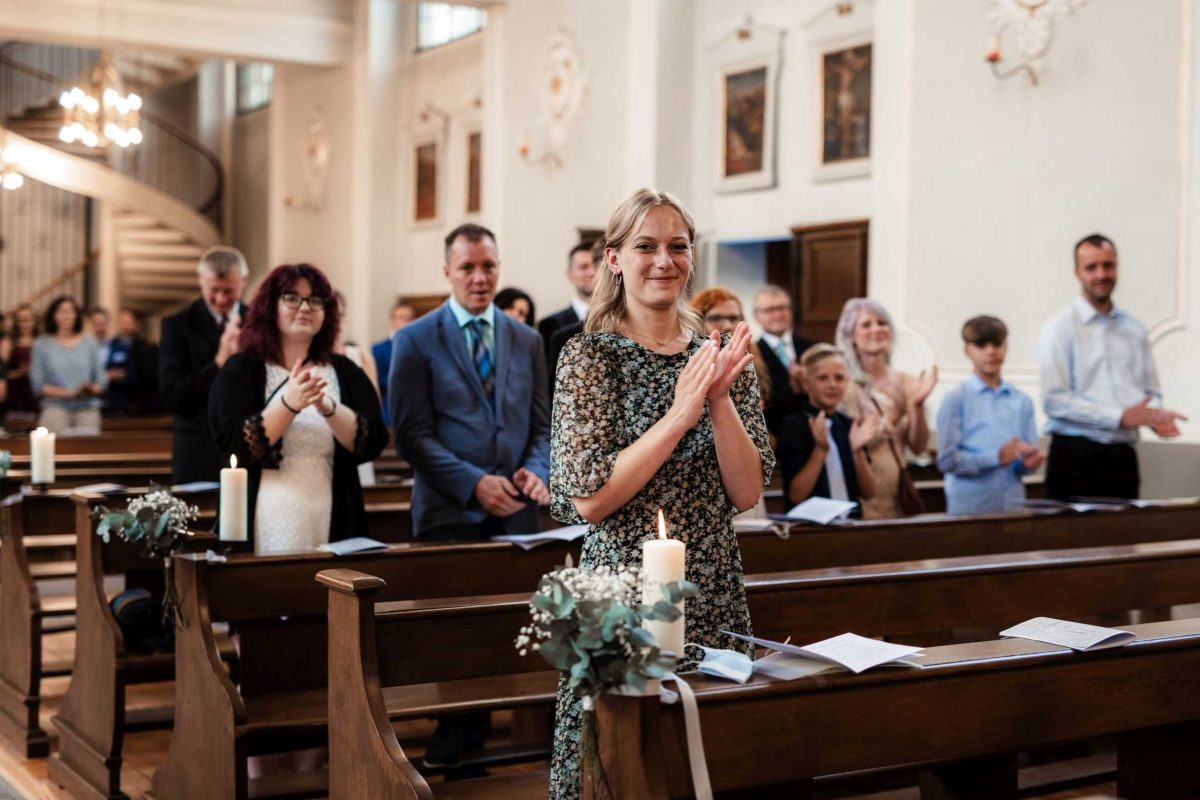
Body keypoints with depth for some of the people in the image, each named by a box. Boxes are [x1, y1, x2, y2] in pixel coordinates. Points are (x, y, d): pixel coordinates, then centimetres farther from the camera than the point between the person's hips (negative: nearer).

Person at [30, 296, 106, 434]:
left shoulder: (89, 342, 10)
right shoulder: (42, 344, 5)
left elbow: (100, 379, 10)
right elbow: (38, 386, 0)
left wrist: (92, 390, -13)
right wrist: (69, 393, -12)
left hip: (88, 409, 2)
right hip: (56, 409, -1)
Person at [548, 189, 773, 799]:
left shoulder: (721, 356, 6)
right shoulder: (590, 356, -6)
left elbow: (746, 493, 0)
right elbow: (588, 498, -15)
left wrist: (720, 400, -14)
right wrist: (682, 412, -18)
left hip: (714, 594, 4)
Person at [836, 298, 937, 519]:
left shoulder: (905, 382, 6)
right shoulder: (845, 384, -8)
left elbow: (918, 446, 4)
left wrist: (918, 406, -11)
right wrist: (889, 418, -23)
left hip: (899, 495, 4)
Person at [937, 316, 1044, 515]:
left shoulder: (1022, 401, 8)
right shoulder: (956, 399, -2)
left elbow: (1028, 457, 11)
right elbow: (947, 460, -9)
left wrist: (1028, 462, -11)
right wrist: (996, 457, -18)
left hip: (1013, 505, 3)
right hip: (969, 508, -3)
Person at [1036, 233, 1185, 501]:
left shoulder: (1134, 329, 13)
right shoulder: (1060, 328, -4)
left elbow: (1151, 392, 17)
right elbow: (1055, 400, -13)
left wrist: (1155, 415, -6)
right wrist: (1120, 416, -18)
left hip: (1123, 457, 5)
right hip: (1076, 456, -5)